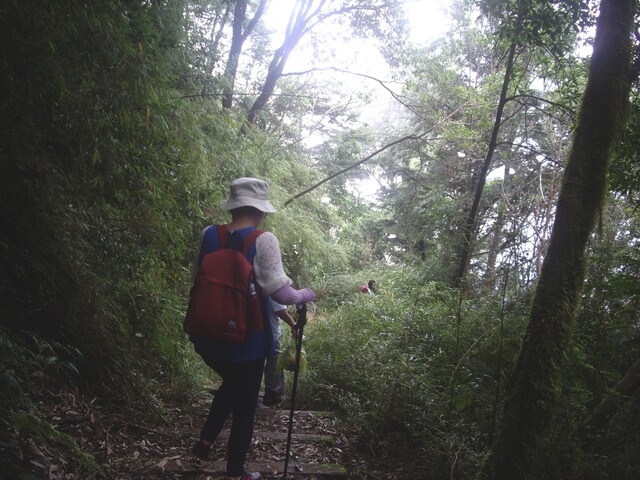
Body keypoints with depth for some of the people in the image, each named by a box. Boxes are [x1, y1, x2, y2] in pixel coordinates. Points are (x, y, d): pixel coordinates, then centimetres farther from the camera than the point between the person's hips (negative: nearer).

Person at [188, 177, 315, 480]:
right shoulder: (263, 240, -15)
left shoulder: (208, 234, 0)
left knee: (231, 384, 32)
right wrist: (309, 294, 0)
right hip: (246, 340, -5)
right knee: (245, 405, 14)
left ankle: (205, 442, 28)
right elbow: (281, 293, -18)